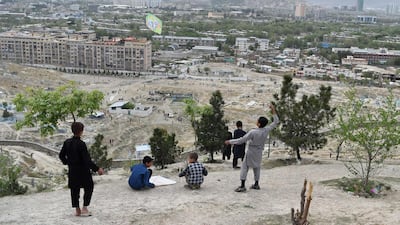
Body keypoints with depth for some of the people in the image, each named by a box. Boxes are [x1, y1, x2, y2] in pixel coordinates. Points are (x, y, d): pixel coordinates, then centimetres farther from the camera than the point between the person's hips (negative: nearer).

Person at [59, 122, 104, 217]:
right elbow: (87, 160, -24)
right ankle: (84, 208, 9)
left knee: (75, 189, 15)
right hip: (83, 171, -6)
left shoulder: (67, 142, -3)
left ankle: (77, 210, 21)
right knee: (89, 188, 12)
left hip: (72, 170, 6)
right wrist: (97, 169, -17)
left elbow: (61, 155, 9)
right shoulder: (81, 144, -23)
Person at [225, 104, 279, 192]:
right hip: (259, 152, 5)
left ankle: (242, 186, -2)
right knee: (256, 167, 21)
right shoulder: (266, 130, -17)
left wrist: (230, 141, -14)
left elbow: (241, 140, -24)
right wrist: (273, 111, -3)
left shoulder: (253, 132, -28)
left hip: (251, 152, -5)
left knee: (245, 167, 3)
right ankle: (256, 184, 27)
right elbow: (276, 122, -4)